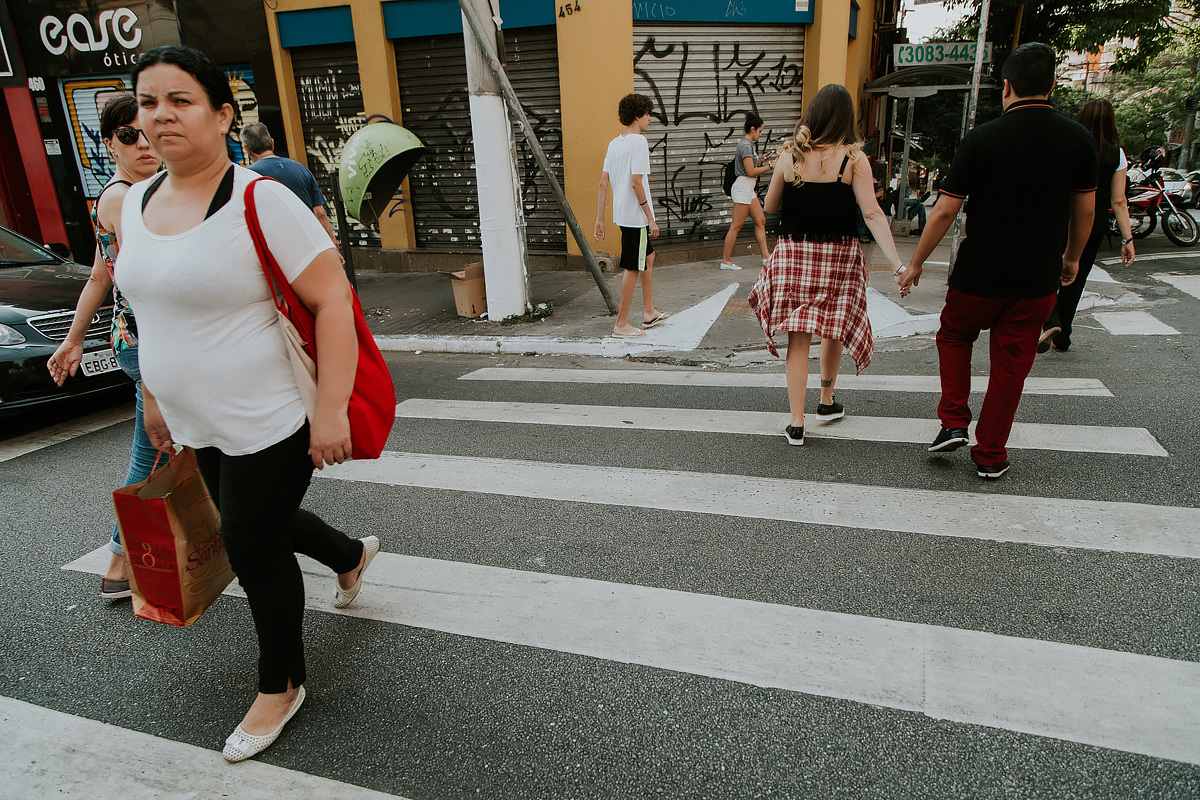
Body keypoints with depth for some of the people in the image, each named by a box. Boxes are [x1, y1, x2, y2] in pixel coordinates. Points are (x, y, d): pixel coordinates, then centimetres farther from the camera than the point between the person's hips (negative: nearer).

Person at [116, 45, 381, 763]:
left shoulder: (260, 200, -18)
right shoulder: (137, 202, 7)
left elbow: (334, 301, -22)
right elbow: (153, 307, 18)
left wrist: (331, 411, -25)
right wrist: (154, 397, 20)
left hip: (267, 424, -8)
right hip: (196, 426, 8)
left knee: (255, 550, 4)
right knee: (253, 528, 23)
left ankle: (281, 686, 29)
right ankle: (352, 555, 54)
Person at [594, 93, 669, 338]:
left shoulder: (614, 143, 12)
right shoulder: (639, 141, -13)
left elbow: (603, 183, 9)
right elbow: (636, 182, -20)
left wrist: (599, 219, 11)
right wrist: (651, 218, -16)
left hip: (622, 214, 9)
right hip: (636, 216, -9)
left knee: (648, 256, 22)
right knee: (632, 268, -2)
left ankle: (649, 312, 29)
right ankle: (621, 324, 4)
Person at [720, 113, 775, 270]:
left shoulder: (748, 144, 16)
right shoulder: (745, 145, -14)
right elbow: (750, 171, -19)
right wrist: (770, 166, -11)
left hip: (749, 188, 10)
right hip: (743, 186, -10)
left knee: (760, 221, 10)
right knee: (737, 225, -6)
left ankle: (765, 256, 14)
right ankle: (725, 260, 0)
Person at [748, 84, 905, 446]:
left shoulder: (789, 156, -3)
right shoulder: (853, 158, -7)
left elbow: (770, 206, 8)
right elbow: (872, 214, -14)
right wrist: (898, 263, -17)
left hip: (793, 253, 0)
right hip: (839, 256, 0)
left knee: (798, 338, 2)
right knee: (834, 329, 20)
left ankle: (796, 424, 1)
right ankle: (827, 400, 37)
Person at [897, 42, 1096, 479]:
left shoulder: (981, 138, -10)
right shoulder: (1078, 138, -1)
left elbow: (945, 211, -10)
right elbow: (1084, 210, 7)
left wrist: (915, 264, 1)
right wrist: (1072, 258, 23)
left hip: (979, 274, -2)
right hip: (1038, 278, 2)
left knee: (954, 336, 23)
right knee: (1011, 365, 11)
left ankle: (954, 422, 12)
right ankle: (990, 455, 20)